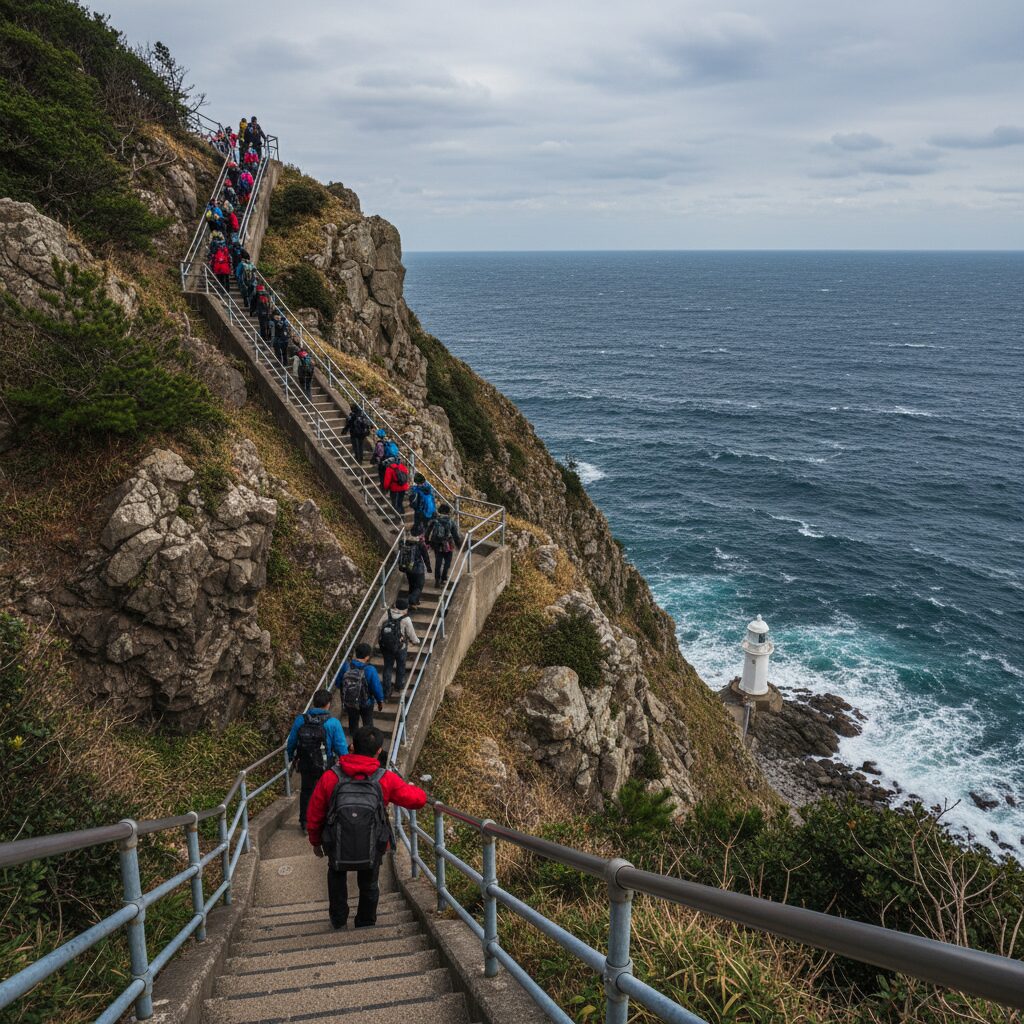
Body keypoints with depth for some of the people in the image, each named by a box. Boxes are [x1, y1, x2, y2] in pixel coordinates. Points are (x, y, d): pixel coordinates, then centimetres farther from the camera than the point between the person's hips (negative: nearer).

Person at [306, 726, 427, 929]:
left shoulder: (329, 778, -14)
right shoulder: (387, 780, -15)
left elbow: (314, 816, -4)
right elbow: (418, 799, -10)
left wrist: (315, 841, 15)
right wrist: (411, 788, 14)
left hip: (337, 850, 0)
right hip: (372, 851, 0)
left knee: (336, 876, 35)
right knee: (368, 885, 30)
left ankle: (338, 920, 44)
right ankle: (366, 925, 48)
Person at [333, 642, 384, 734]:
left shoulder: (345, 666, -19)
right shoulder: (370, 670, -27)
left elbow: (337, 684, -7)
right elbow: (377, 688, -19)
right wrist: (380, 702, 0)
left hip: (348, 703, 3)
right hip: (366, 704, -3)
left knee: (353, 723, 26)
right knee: (368, 723, 23)